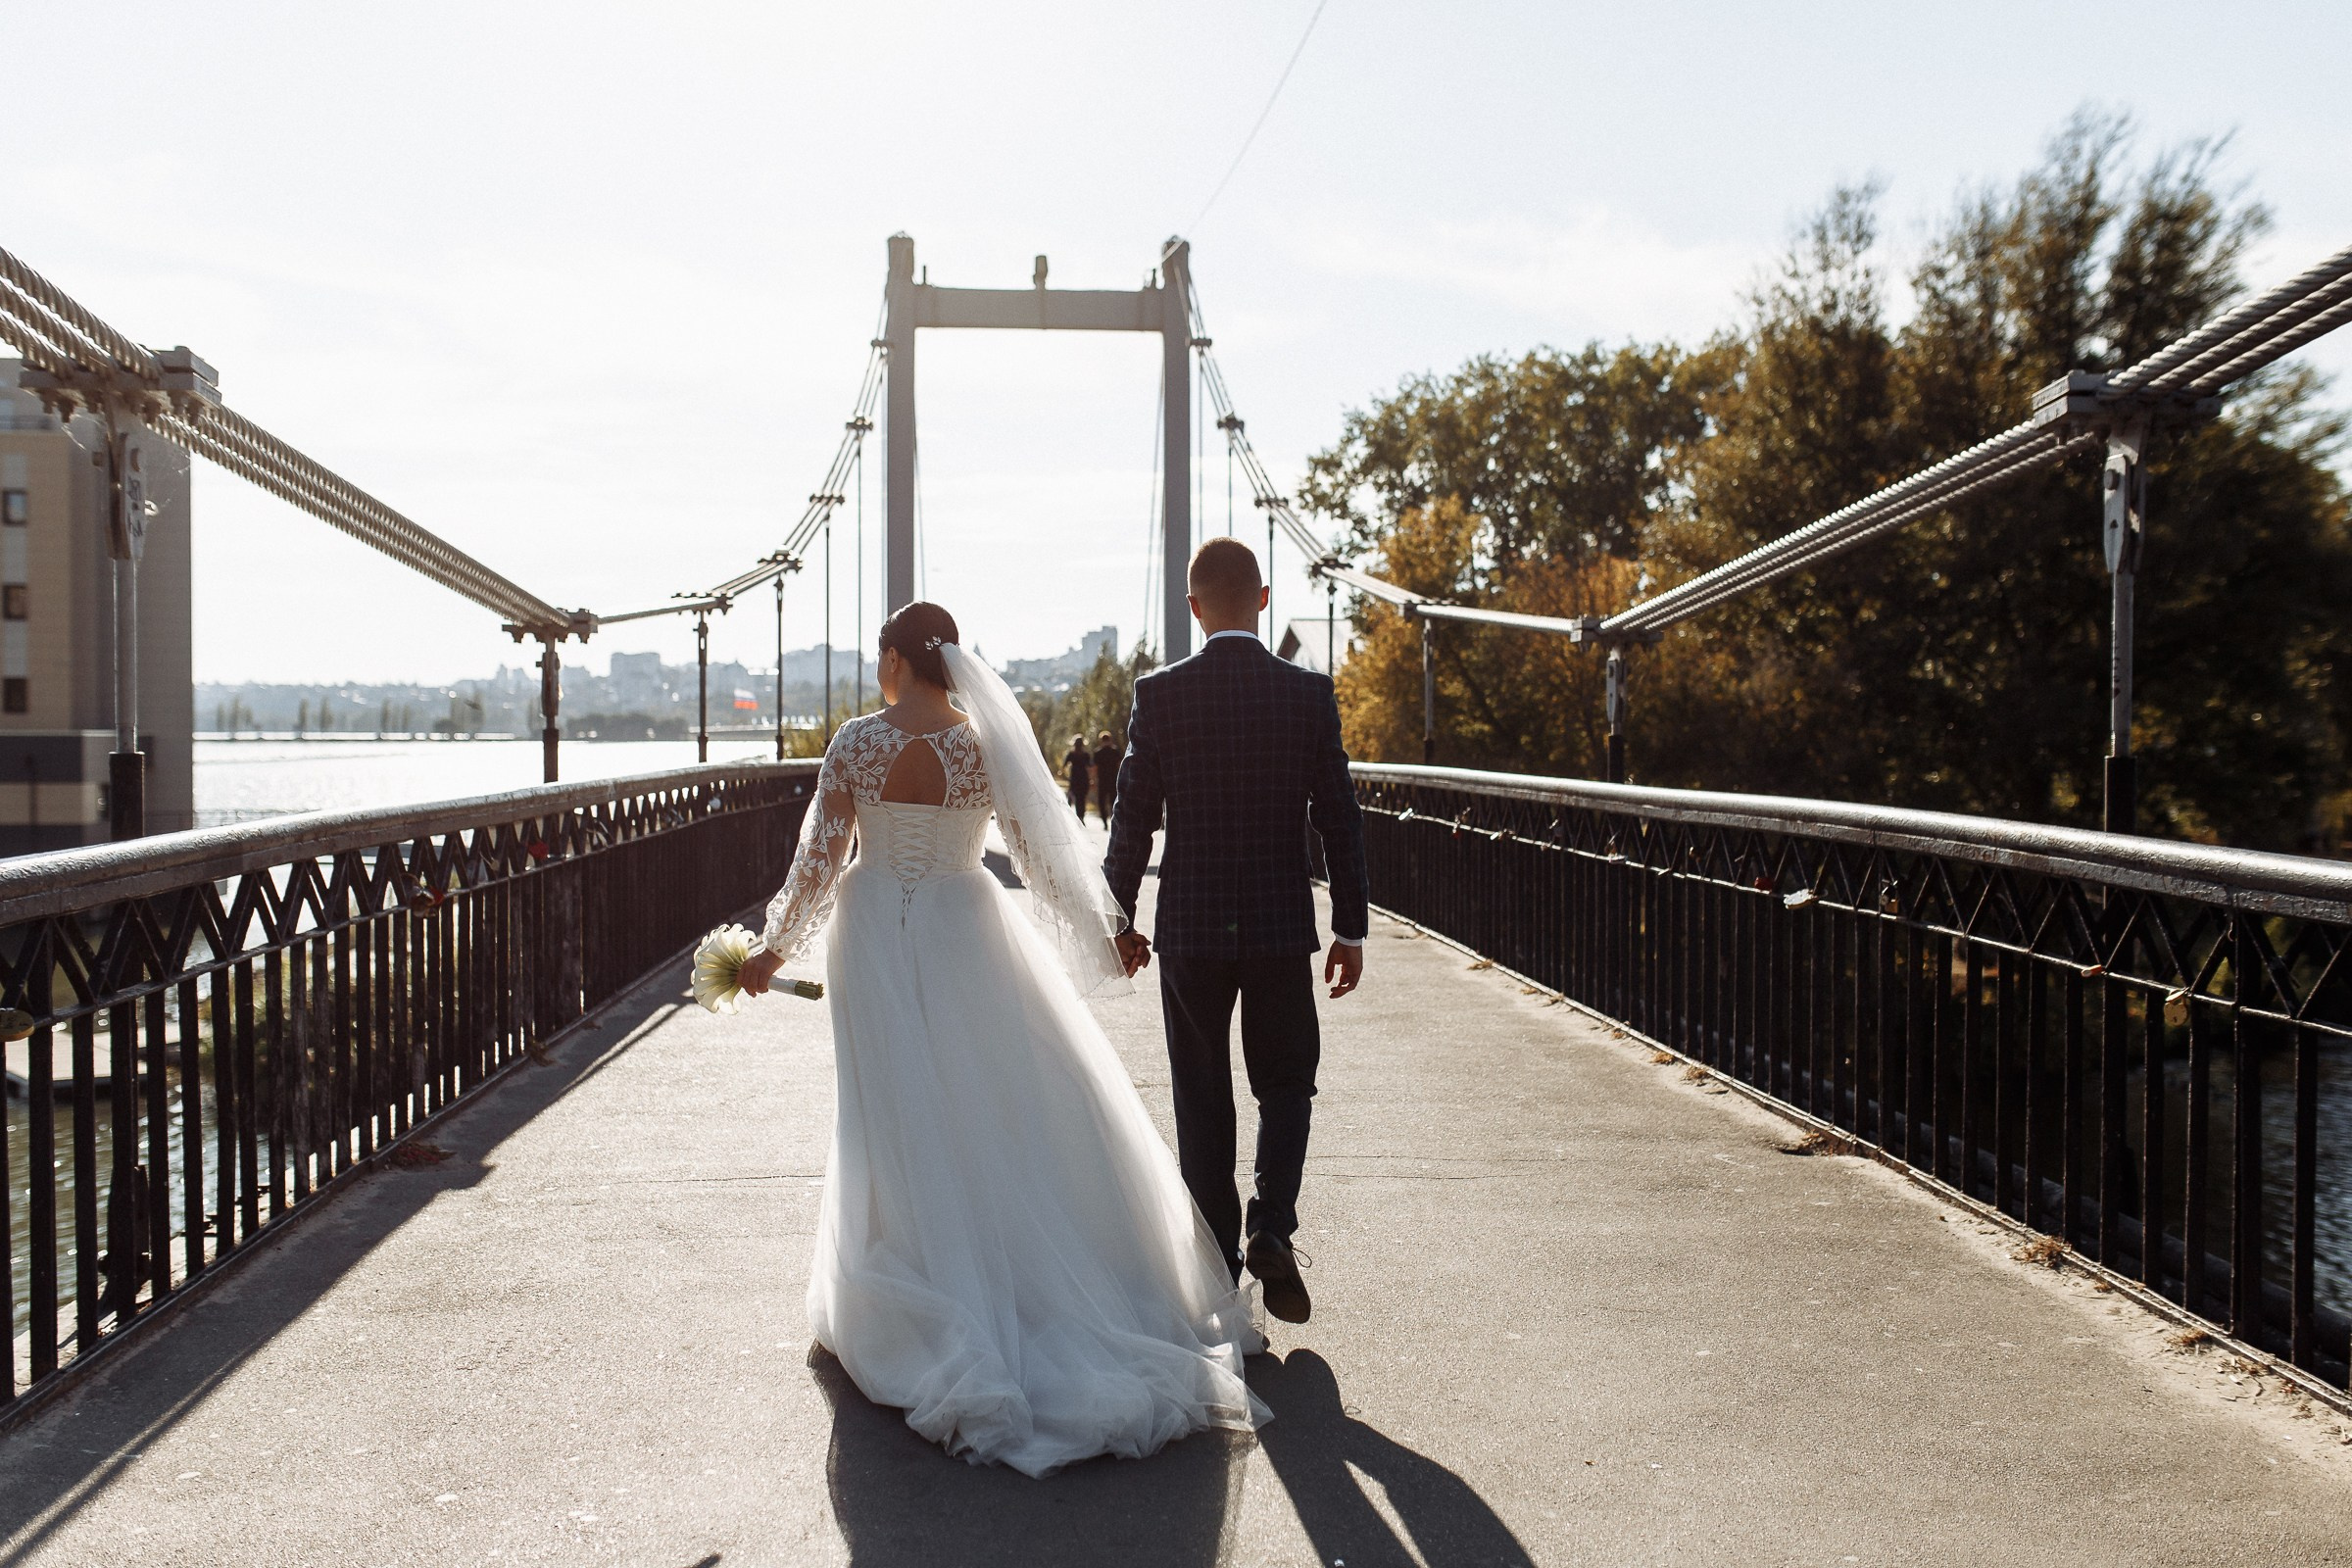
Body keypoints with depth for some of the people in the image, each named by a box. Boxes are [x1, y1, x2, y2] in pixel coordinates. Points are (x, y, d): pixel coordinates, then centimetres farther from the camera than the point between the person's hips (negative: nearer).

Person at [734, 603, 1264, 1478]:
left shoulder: (857, 744, -9)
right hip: (966, 936, 2)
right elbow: (1041, 855, -1)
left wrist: (774, 949, 3)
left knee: (901, 1124, 5)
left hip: (876, 939, -1)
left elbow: (820, 857, -8)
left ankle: (933, 1313, 11)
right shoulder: (989, 745, -4)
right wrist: (1099, 935, 10)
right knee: (1005, 1113, 10)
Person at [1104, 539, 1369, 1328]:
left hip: (1189, 928, 0)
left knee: (1203, 1101, 10)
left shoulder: (1160, 694, -7)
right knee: (1285, 1084, 16)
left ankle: (1217, 1262, 15)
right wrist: (1351, 927, 4)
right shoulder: (1309, 694, -4)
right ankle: (1271, 1227, -4)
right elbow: (1338, 818, -3)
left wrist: (1118, 917, 9)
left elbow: (1133, 818, -3)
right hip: (1282, 927, 1)